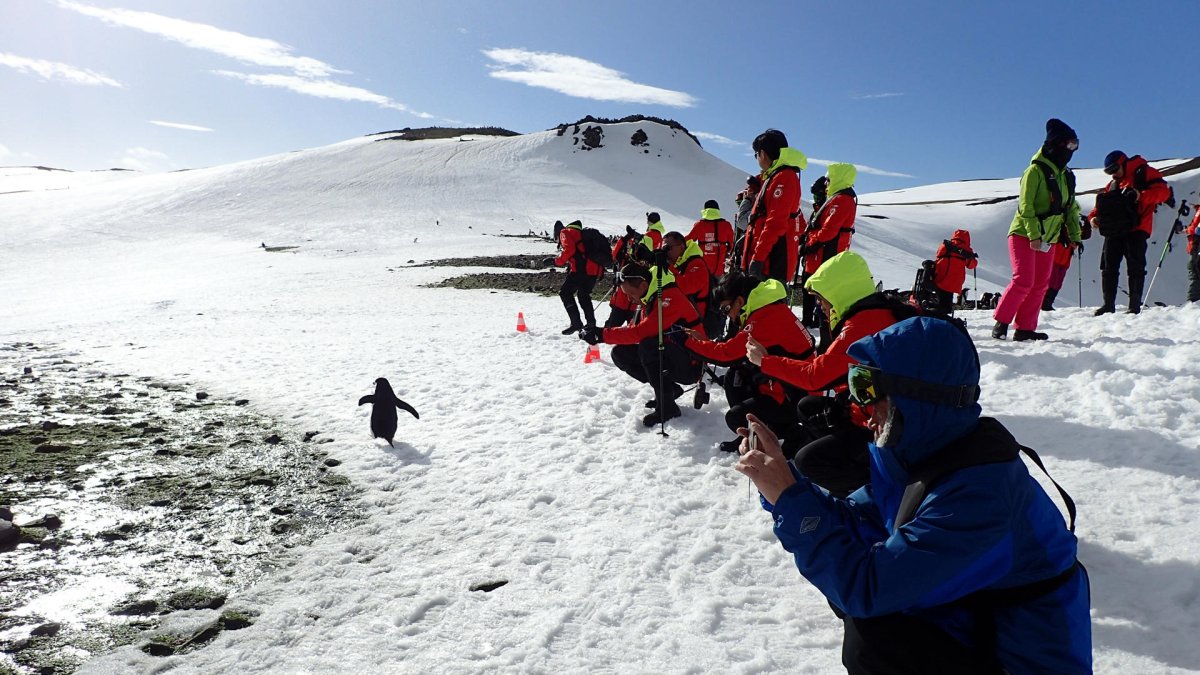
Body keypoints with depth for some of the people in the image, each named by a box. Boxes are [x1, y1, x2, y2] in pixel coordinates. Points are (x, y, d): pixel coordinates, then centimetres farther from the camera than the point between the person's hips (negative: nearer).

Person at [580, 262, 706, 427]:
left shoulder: (670, 297, -23)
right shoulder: (649, 299, 8)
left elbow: (641, 332, -30)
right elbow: (640, 330, 3)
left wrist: (603, 334, -27)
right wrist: (599, 334, -10)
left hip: (691, 364, -9)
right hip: (670, 356, 9)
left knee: (648, 346, -35)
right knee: (620, 353, -1)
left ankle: (666, 406, -20)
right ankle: (667, 388, 6)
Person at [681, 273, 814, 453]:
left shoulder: (766, 318, -23)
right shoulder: (769, 310, 8)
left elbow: (727, 353, -22)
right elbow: (734, 349, 11)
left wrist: (688, 341, -12)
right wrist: (701, 341, 2)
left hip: (796, 398, -10)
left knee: (736, 418, -14)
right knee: (733, 376, 15)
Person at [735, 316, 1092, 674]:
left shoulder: (976, 491, -31)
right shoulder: (923, 453, -3)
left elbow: (866, 587, -32)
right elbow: (852, 523, 2)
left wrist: (788, 498, -28)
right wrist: (781, 479, -9)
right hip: (974, 621, 9)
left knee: (867, 638, -23)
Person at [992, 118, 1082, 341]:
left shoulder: (1067, 176, 13)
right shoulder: (1036, 171, -10)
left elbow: (1071, 208, 20)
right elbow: (1025, 206, -17)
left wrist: (1075, 235, 13)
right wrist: (1033, 235, -23)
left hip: (1048, 238, 8)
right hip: (1023, 235, -8)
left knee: (1040, 283, 4)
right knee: (1024, 280, -15)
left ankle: (1025, 328, 8)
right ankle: (1001, 322, -5)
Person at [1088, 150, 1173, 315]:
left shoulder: (1144, 173, 4)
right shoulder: (1113, 184, 23)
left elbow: (1163, 192, -6)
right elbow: (1103, 204, 20)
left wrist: (1141, 195, -23)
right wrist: (1094, 217, 0)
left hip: (1136, 229, -6)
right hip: (1114, 231, 6)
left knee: (1135, 268, -3)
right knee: (1109, 268, 3)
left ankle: (1135, 305, 0)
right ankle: (1108, 304, 7)